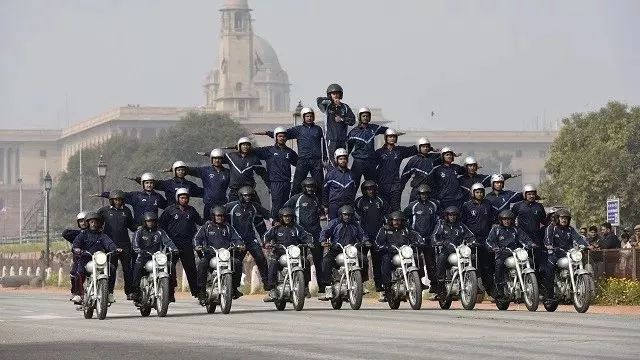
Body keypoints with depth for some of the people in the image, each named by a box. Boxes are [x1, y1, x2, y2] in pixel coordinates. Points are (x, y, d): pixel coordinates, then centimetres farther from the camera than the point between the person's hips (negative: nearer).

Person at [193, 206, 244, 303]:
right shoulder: (207, 227, 12)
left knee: (237, 263, -23)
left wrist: (240, 245, -9)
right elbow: (197, 237, 5)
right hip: (209, 254, -2)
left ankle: (234, 287, -9)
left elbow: (236, 238, 13)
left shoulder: (228, 227, 19)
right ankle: (201, 290, -29)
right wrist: (197, 245, -17)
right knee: (202, 264, -34)